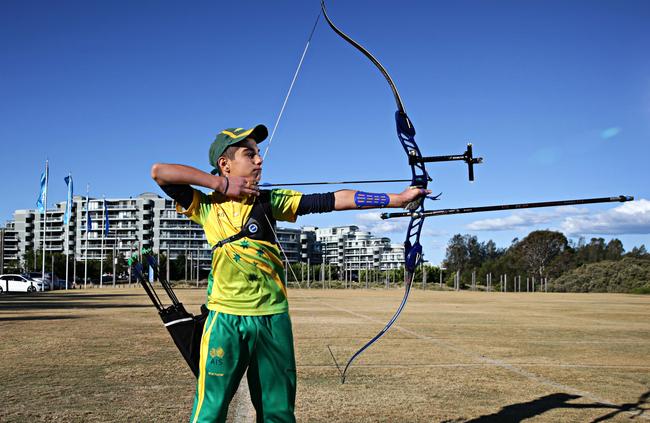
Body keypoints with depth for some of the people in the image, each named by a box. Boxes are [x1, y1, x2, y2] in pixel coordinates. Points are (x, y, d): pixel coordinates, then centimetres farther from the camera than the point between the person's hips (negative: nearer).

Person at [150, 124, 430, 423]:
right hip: (226, 320, -2)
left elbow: (332, 200, 0)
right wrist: (221, 183, -8)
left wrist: (396, 198, -6)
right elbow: (158, 171, -7)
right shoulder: (206, 206, 2)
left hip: (274, 319, 3)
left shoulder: (270, 201, 7)